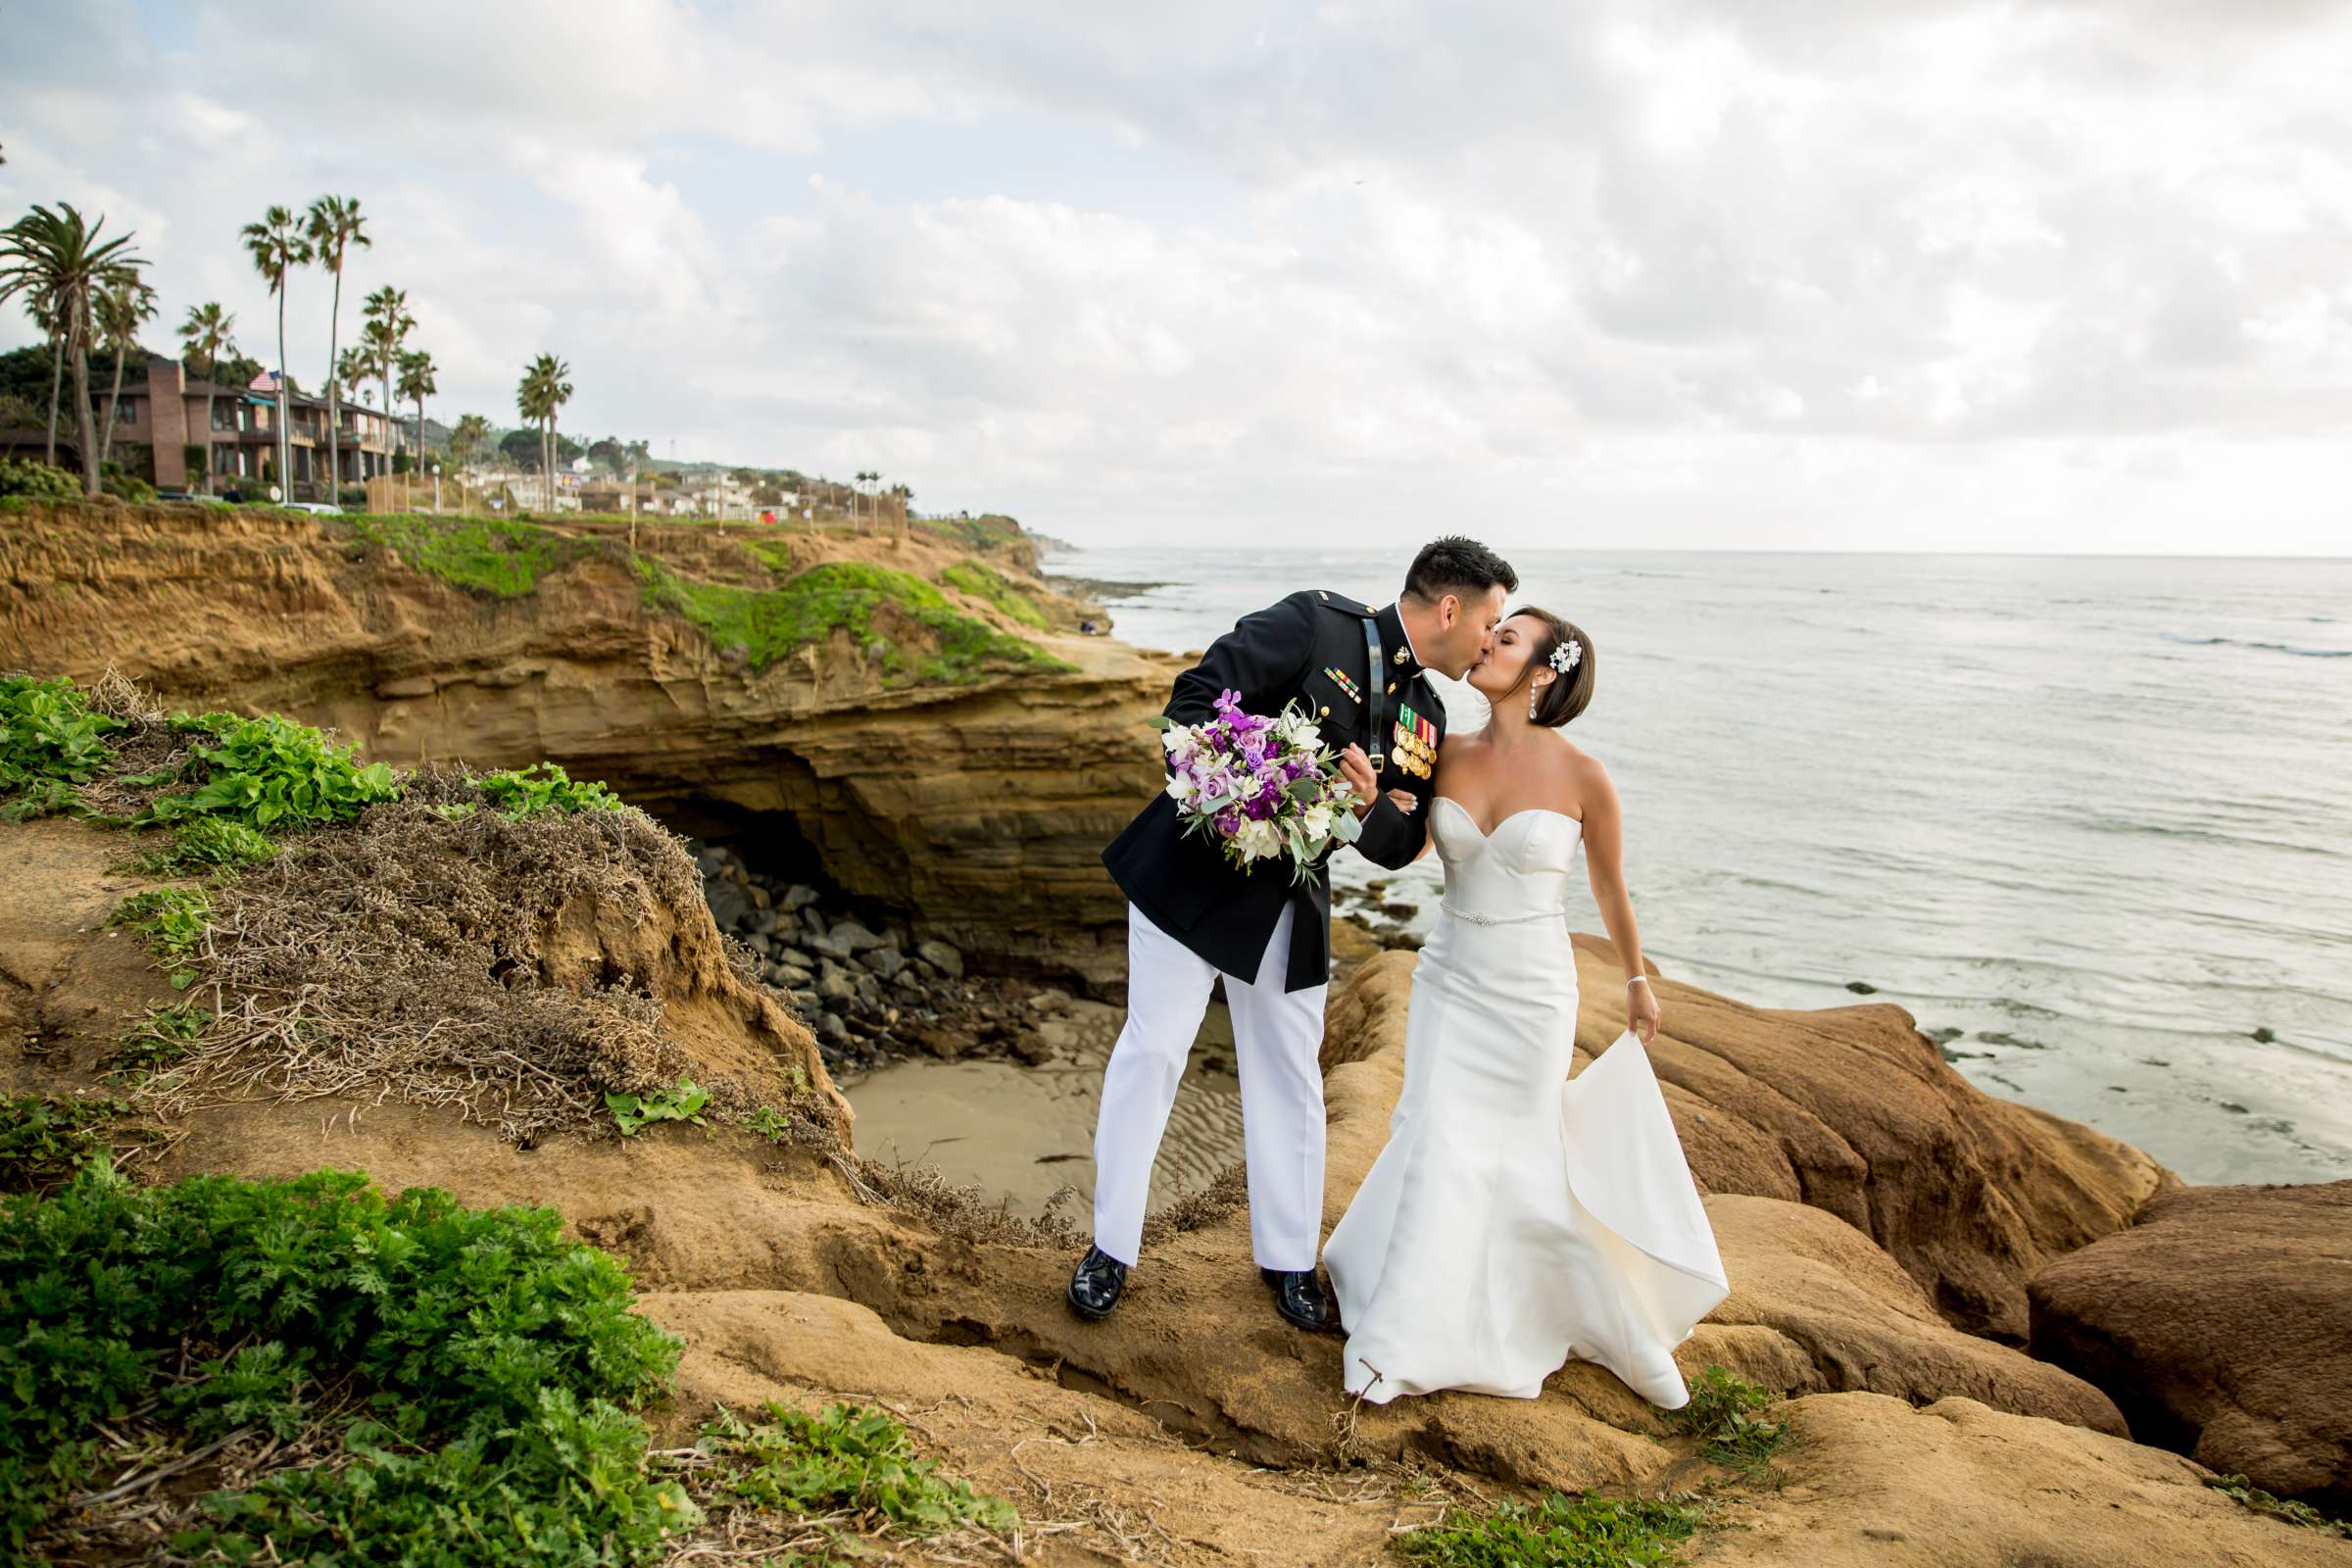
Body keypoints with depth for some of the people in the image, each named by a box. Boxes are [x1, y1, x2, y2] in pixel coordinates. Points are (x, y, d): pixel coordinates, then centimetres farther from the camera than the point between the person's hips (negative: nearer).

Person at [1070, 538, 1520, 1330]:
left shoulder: (1424, 720, 6)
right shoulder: (1315, 622, -13)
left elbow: (1401, 845, 8)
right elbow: (1196, 695, -17)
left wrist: (1371, 804, -14)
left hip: (1289, 905, 6)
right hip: (1194, 870, -5)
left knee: (1290, 1078, 11)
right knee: (1150, 1051, 2)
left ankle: (1288, 1257, 28)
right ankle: (1111, 1247, 18)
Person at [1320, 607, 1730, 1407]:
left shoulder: (1583, 778, -14)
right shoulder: (1447, 754, -5)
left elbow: (1610, 888, 1)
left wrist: (1637, 982, 14)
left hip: (1532, 995, -2)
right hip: (1449, 979, 3)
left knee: (1519, 1158, 9)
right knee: (1439, 1147, 1)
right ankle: (1399, 1340, 19)